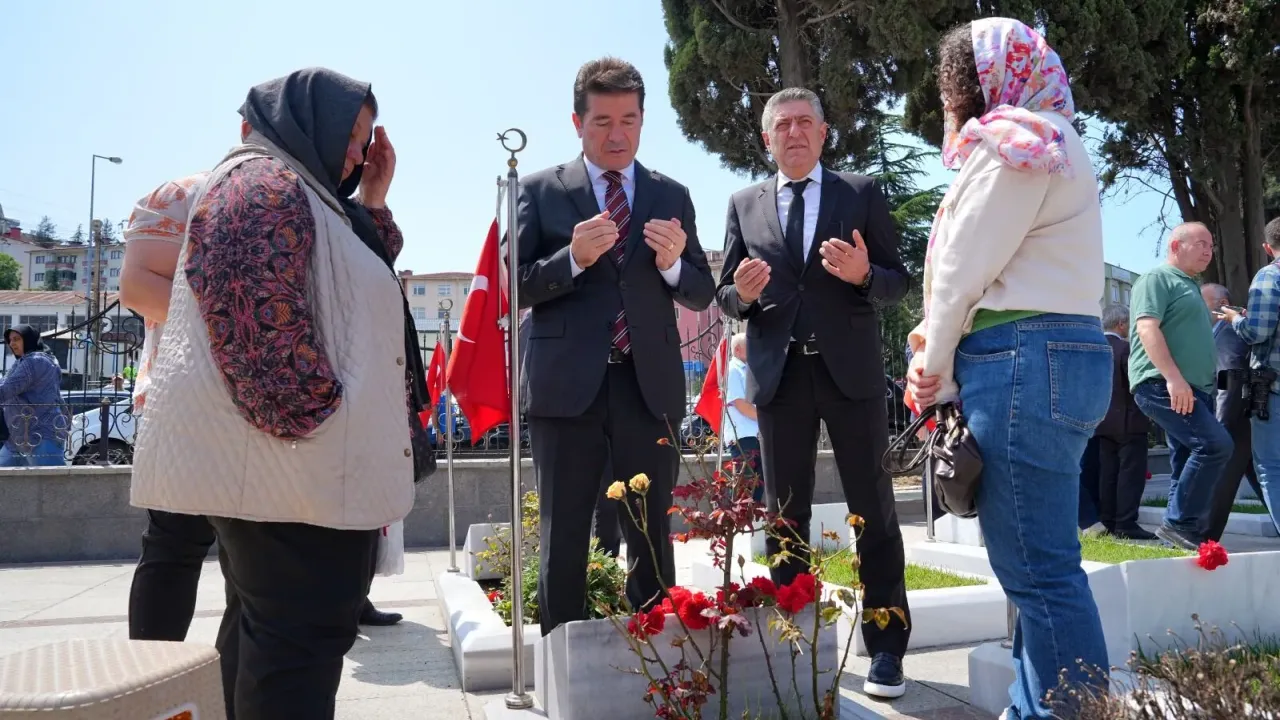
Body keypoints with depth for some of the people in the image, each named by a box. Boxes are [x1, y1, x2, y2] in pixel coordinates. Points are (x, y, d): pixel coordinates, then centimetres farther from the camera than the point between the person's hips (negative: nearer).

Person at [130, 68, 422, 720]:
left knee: (260, 626, 17)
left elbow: (358, 288, 25)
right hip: (292, 454, -11)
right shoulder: (266, 183, -11)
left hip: (273, 455, 11)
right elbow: (258, 315, -22)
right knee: (301, 631, -8)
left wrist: (372, 201, 17)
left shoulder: (294, 189, 23)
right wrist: (317, 419, -20)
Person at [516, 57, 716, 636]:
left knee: (652, 537, 7)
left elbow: (701, 294, 10)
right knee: (563, 538, 5)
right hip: (567, 386, -2)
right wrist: (572, 257, -17)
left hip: (650, 385, 2)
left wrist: (673, 263, -12)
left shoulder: (672, 196, 11)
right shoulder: (541, 190, 5)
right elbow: (515, 287, 0)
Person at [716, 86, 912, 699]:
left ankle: (887, 648, 11)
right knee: (784, 515, 8)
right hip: (778, 373, 2)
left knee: (873, 510, 1)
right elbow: (725, 297, 10)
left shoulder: (862, 193, 6)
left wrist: (864, 274, -19)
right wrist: (741, 293, -13)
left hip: (850, 368, -2)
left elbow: (898, 280, 3)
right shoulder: (744, 204, 12)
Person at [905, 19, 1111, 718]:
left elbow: (963, 269, -10)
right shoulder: (1045, 145, 26)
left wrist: (934, 367, 3)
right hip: (1049, 357, 10)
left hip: (1026, 360, -10)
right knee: (1033, 560, 12)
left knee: (1038, 565, -9)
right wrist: (943, 363, 10)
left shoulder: (1015, 139, -6)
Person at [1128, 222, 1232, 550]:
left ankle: (1183, 529, 11)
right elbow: (1147, 328, -16)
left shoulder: (1190, 287, 27)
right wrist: (1173, 377, -25)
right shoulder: (1157, 279, -3)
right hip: (1163, 385, -10)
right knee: (1215, 445, -21)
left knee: (1187, 462, 7)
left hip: (1192, 389, 10)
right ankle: (1180, 523, -15)